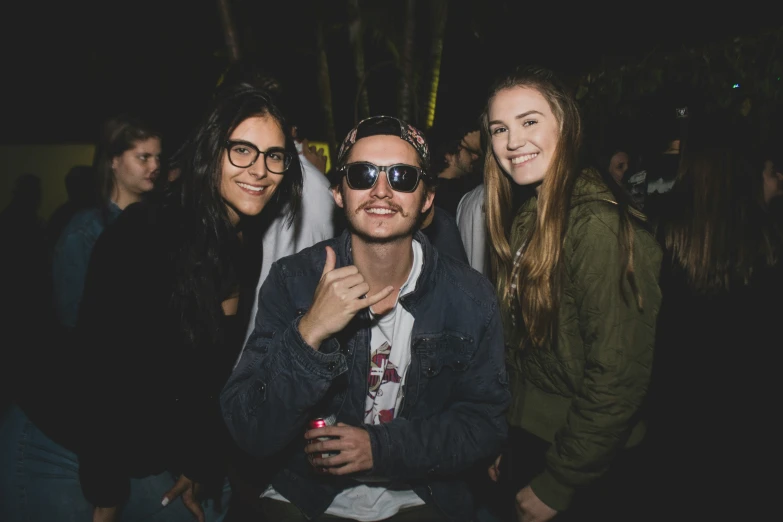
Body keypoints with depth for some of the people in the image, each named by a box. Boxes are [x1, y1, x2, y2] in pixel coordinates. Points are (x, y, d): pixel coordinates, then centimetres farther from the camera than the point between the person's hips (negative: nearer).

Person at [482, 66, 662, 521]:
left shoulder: (598, 222, -23)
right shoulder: (527, 218, 2)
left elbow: (617, 377, -24)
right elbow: (521, 344, 6)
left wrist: (555, 485, -16)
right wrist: (501, 442, 5)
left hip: (585, 475, -7)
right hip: (527, 440, 7)